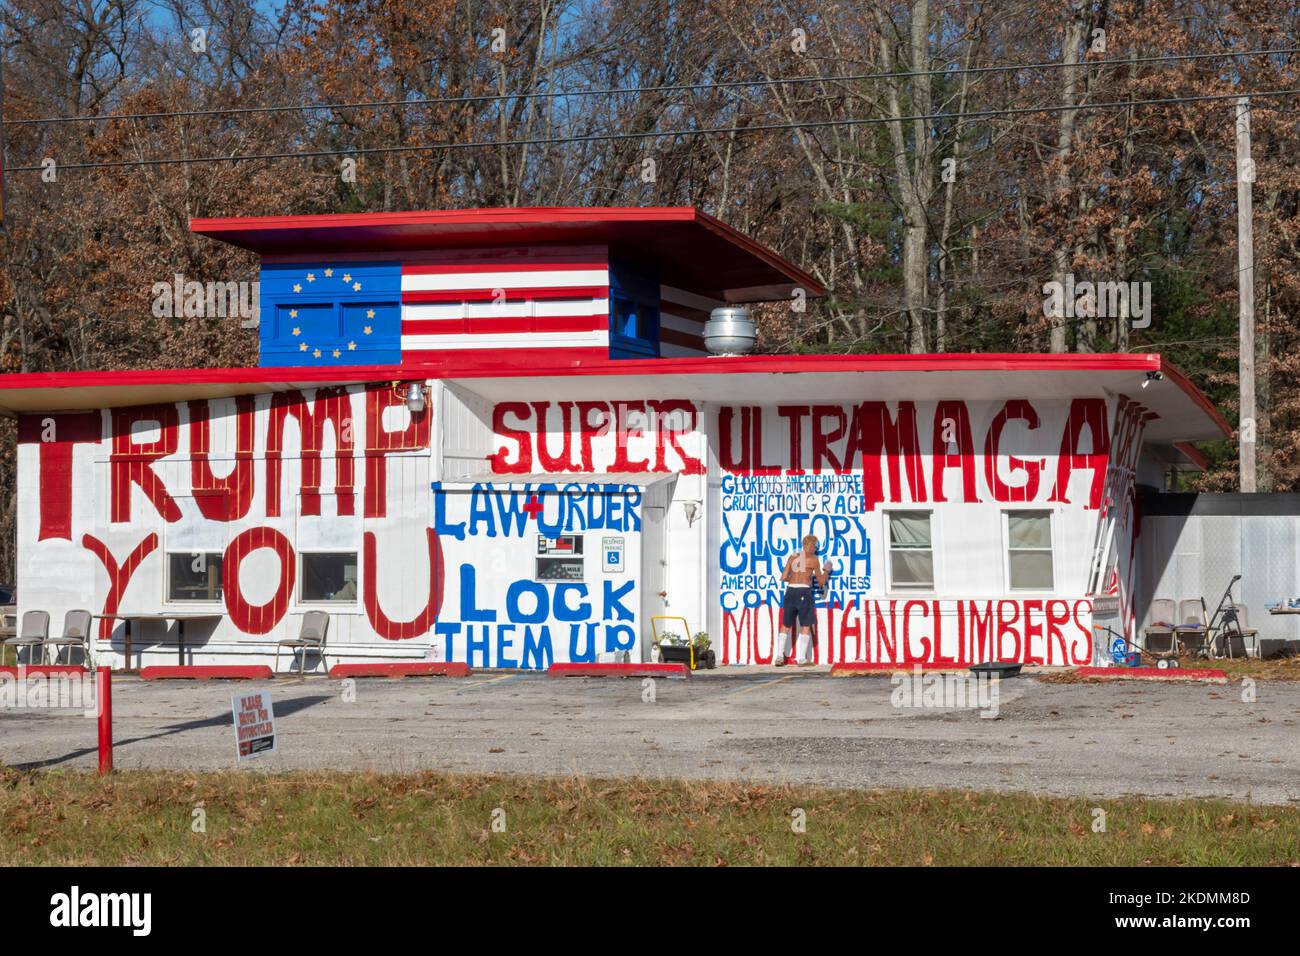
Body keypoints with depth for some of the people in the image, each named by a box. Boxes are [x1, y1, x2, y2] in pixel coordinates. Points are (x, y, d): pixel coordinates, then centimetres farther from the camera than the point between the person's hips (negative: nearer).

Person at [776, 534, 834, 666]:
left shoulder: (792, 557, 12)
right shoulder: (813, 559, 0)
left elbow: (783, 578, 7)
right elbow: (821, 582, 6)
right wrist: (826, 571, 23)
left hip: (790, 591, 4)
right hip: (804, 592, -4)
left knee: (786, 625, 12)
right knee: (806, 626, 4)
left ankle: (779, 656, 4)